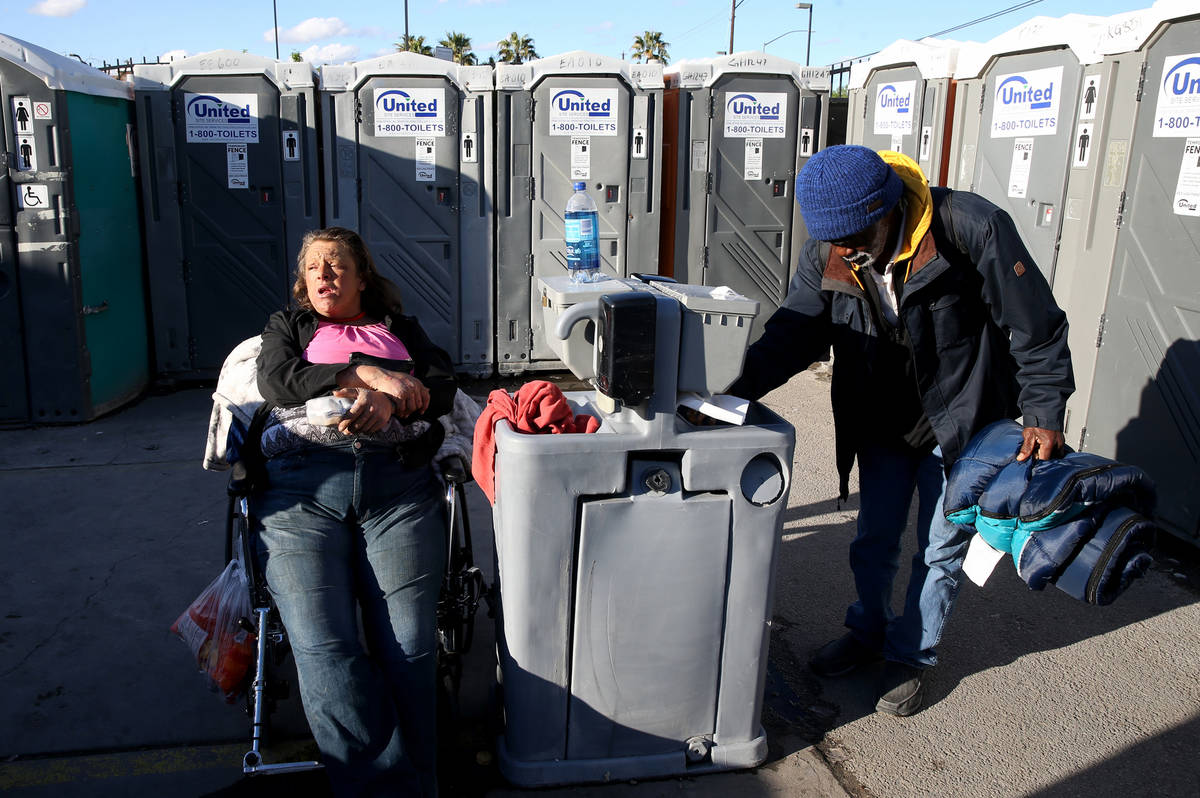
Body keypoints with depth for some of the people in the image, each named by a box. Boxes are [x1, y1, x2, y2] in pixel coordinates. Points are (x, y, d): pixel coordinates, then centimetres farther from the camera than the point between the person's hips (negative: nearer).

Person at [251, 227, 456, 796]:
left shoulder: (399, 328, 31)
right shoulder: (287, 325, 31)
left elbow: (442, 386, 13)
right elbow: (277, 380, 8)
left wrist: (389, 403, -9)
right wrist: (365, 373, -2)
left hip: (398, 485, 0)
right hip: (302, 485, 0)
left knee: (408, 647, -19)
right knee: (324, 647, -20)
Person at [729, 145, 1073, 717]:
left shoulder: (973, 230, -26)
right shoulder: (828, 253, -14)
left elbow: (1036, 327, -16)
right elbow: (794, 331, -9)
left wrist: (1043, 414, -16)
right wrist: (740, 389, -25)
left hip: (962, 423, -3)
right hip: (883, 423, 4)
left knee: (940, 550, 9)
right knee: (874, 540, 16)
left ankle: (912, 655, 31)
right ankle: (868, 631, 42)